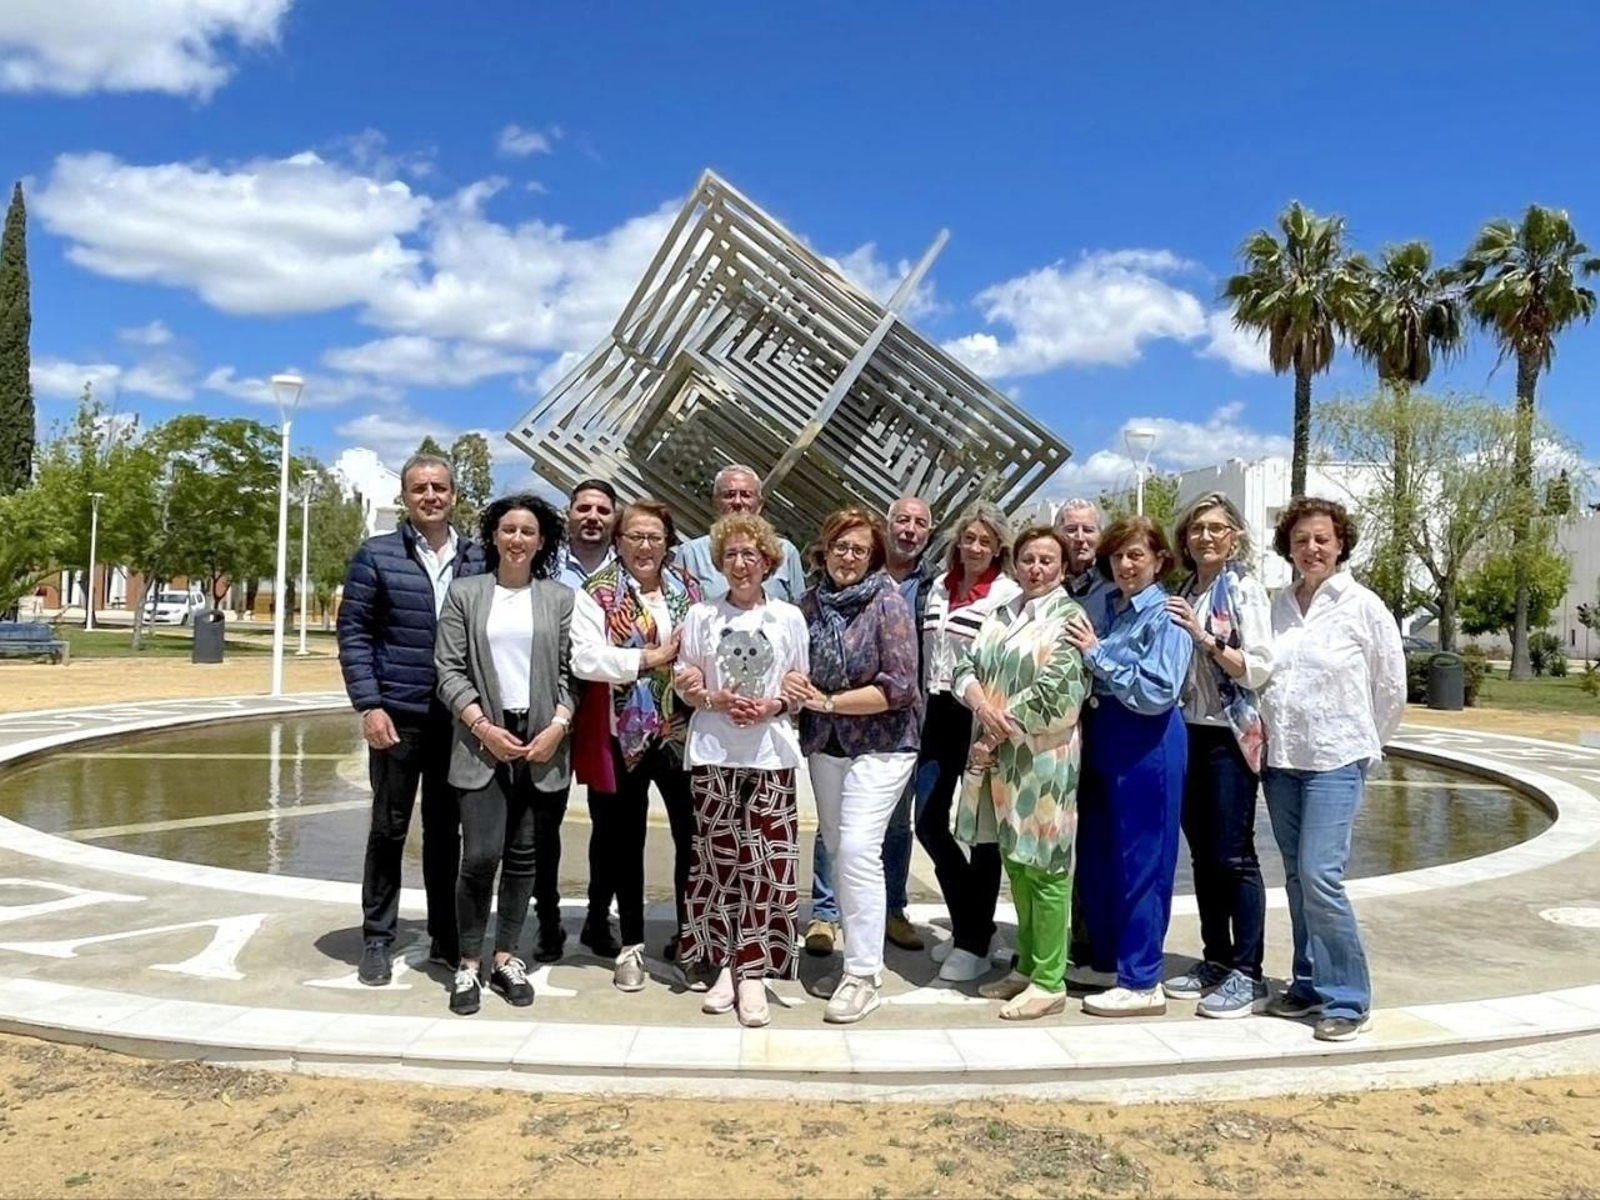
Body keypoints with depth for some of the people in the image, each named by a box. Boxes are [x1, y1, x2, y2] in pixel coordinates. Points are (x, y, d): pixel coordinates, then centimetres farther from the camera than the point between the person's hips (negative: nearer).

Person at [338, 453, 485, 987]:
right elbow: (353, 632, -3)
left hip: (459, 718, 2)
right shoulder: (375, 555, 1)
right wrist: (369, 705, -11)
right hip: (397, 716, -2)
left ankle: (446, 936, 23)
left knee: (445, 829, 12)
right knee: (388, 828, 7)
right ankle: (377, 939, 19)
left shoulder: (479, 560, 6)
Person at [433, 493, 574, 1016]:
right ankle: (469, 963, 7)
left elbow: (568, 672, 6)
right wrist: (483, 727, -9)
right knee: (481, 856, -8)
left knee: (524, 856, 7)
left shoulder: (560, 598, 9)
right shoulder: (464, 593, 6)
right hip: (483, 741, -1)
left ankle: (506, 957, 20)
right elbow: (449, 670, 1)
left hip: (542, 742, 2)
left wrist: (558, 725, -8)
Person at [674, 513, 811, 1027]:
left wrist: (772, 706, -10)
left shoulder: (789, 617, 7)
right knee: (718, 858, 2)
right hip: (713, 753, 0)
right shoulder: (701, 615, 7)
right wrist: (717, 700, -13)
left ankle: (753, 972, 2)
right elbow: (686, 686, 7)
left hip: (770, 754, 0)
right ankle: (724, 965, 13)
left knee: (765, 861, -4)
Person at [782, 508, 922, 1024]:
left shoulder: (888, 603, -11)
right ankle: (857, 949, 26)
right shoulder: (809, 603, 2)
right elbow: (795, 666, 11)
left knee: (858, 849, -12)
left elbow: (898, 687, -17)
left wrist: (829, 701, -17)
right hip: (824, 743, 6)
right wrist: (791, 680, -13)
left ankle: (864, 974, -5)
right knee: (836, 849, 11)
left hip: (880, 744, -5)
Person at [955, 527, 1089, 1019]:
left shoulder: (1069, 617, -5)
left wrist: (999, 731, -12)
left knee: (1043, 866, -2)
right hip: (998, 754, 7)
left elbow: (1054, 692, -15)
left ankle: (1050, 981, 7)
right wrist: (983, 706, -14)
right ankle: (1027, 966, 26)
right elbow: (967, 666, 7)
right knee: (1015, 861, 14)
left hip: (1042, 757, -7)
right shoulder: (1001, 616, 16)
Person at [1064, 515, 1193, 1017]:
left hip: (1146, 745, -8)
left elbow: (1158, 693, -19)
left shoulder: (1166, 617, -10)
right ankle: (1104, 959, 31)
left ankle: (1141, 982, 11)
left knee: (1140, 861, 0)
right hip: (1100, 739, 8)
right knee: (1093, 854, 14)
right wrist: (1085, 651, 2)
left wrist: (1097, 654, -17)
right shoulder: (1105, 609, 10)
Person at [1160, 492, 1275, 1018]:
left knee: (1234, 856, -3)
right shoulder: (1185, 593, 13)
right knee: (1203, 855, 12)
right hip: (1190, 732, 7)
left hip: (1230, 736, -7)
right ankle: (1216, 960, 23)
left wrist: (1204, 637, -21)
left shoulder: (1245, 590, -6)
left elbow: (1260, 669, -14)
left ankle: (1247, 975, 5)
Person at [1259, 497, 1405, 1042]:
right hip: (1281, 758, 5)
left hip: (1336, 760, -5)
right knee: (1297, 878, 11)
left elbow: (1392, 689, 3)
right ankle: (1309, 984, 23)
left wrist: (1365, 745, 9)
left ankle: (1347, 997, 1)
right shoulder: (1277, 607, 7)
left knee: (1320, 875, -13)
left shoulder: (1363, 607, -4)